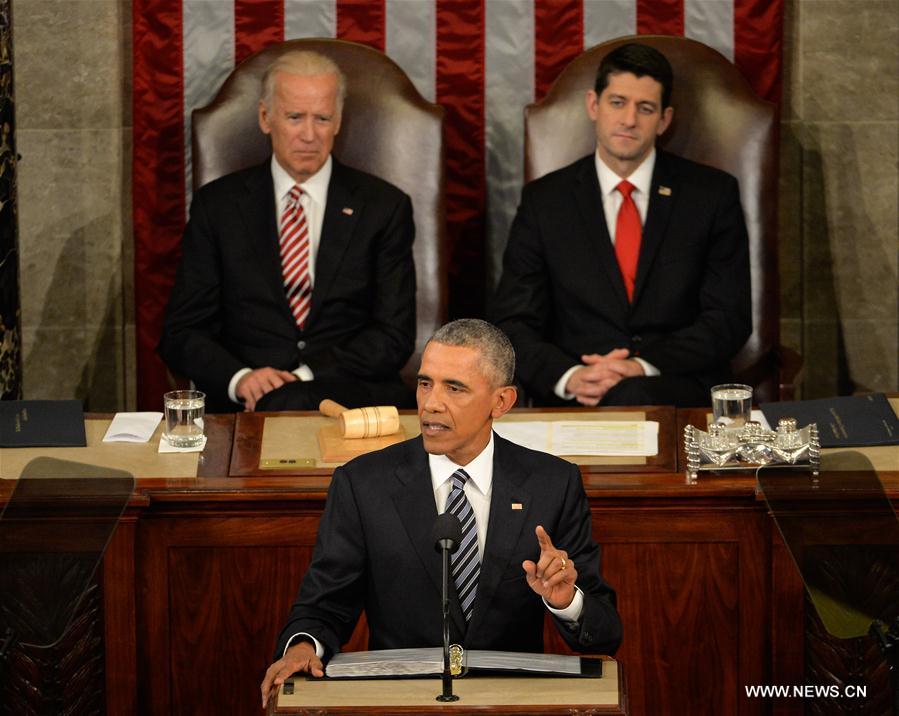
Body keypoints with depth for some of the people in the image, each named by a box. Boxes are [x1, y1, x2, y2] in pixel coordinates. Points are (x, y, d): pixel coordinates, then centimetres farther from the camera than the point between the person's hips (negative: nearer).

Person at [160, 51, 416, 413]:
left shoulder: (384, 207, 8)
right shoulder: (218, 205, 11)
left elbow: (394, 336, 2)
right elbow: (181, 333, 7)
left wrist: (306, 377, -14)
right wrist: (240, 378, -15)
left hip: (351, 396, -1)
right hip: (243, 405, 1)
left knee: (290, 402, -35)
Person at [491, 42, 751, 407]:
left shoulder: (712, 195, 7)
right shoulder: (544, 200, 9)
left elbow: (729, 320, 2)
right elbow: (513, 323, 5)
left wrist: (644, 368, -15)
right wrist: (570, 376, -16)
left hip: (681, 391, 0)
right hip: (576, 403, 1)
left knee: (633, 396, -36)